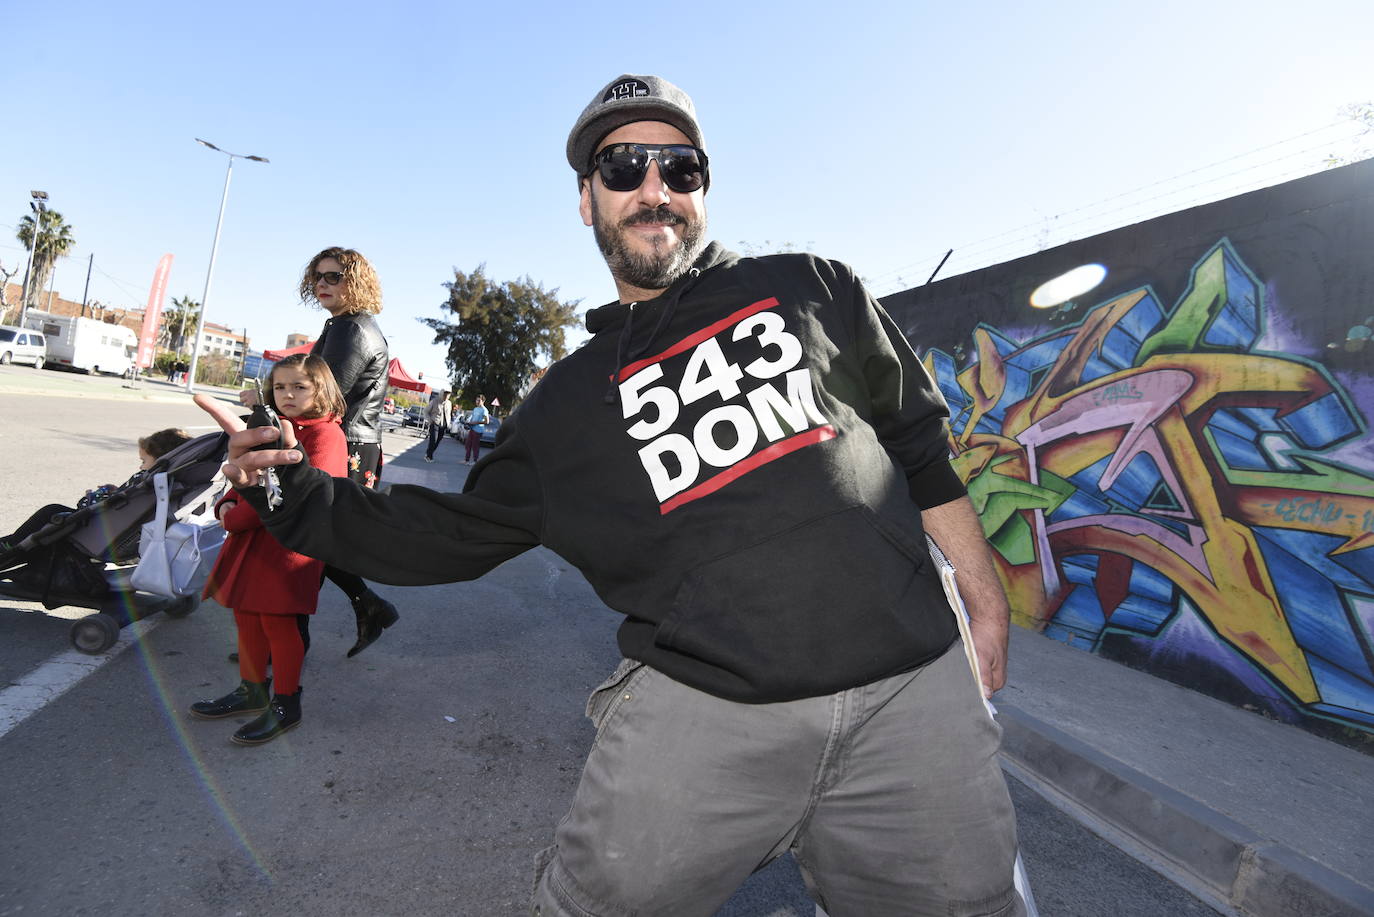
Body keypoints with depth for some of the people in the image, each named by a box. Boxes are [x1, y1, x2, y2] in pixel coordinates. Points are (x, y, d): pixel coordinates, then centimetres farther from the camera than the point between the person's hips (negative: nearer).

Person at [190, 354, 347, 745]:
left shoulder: (325, 435, -16)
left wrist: (236, 520, -18)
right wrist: (229, 503, 0)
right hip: (251, 540, 9)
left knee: (277, 621, -2)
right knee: (247, 615, 18)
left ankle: (285, 705, 15)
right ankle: (251, 691, 37)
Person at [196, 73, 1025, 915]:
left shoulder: (812, 290, 7)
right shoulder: (567, 405, 8)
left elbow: (921, 444, 10)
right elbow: (457, 532, 13)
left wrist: (985, 600, 9)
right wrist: (297, 491, 2)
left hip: (911, 688, 2)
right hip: (701, 706, 0)